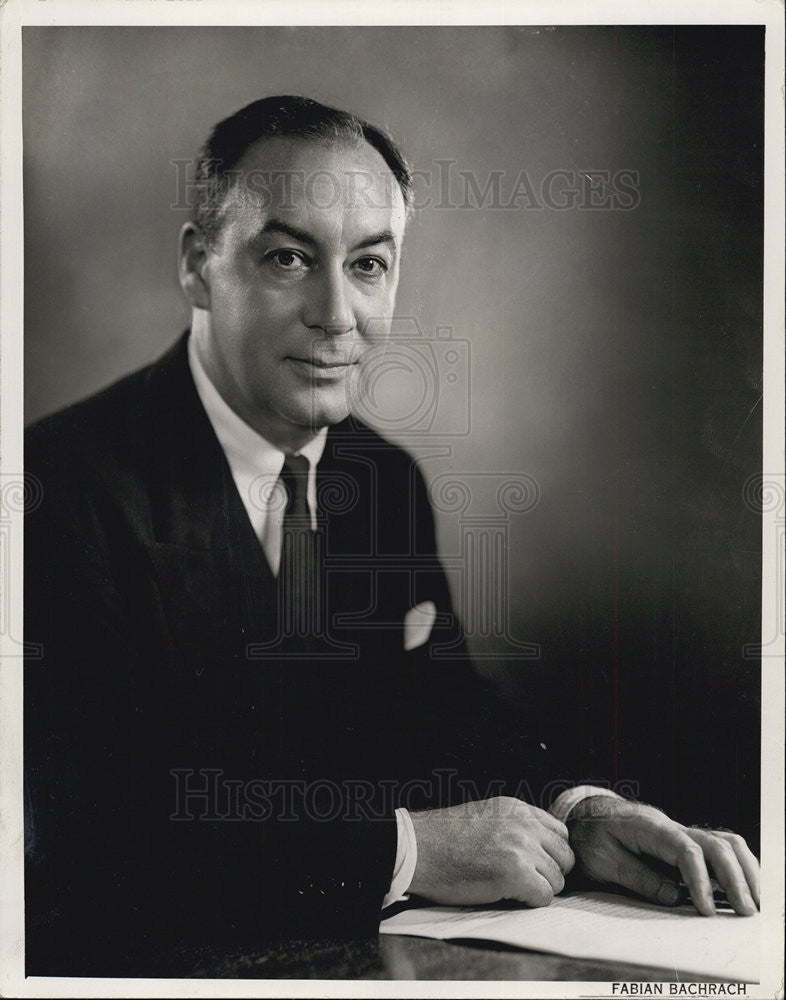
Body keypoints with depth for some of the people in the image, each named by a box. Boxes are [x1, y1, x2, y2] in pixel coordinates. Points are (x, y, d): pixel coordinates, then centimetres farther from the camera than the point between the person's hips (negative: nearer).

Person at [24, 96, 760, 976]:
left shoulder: (387, 481, 7)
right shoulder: (64, 483, -17)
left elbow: (443, 715, 10)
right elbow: (82, 840, -23)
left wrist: (575, 811, -11)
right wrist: (406, 849, -23)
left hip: (346, 954, 5)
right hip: (125, 967, -4)